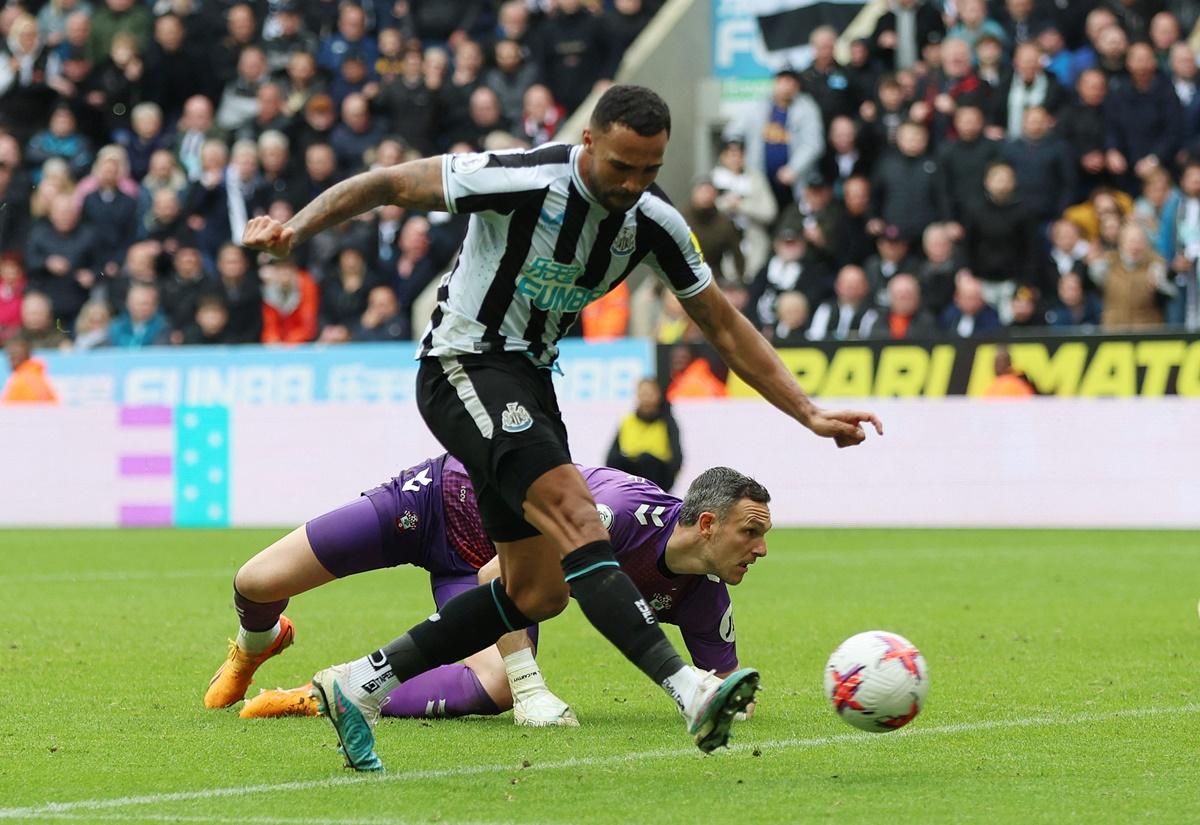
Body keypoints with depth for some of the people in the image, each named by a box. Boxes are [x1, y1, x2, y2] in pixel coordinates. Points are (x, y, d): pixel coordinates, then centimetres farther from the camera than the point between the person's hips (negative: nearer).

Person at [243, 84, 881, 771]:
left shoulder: (654, 221, -4)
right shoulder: (525, 181, -22)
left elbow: (726, 327, 4)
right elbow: (392, 183, -15)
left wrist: (812, 415, -2)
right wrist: (297, 228, -28)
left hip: (529, 377, 8)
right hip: (464, 369, -8)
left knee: (539, 592, 7)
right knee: (574, 512, -27)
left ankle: (361, 686, 15)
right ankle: (691, 693, -39)